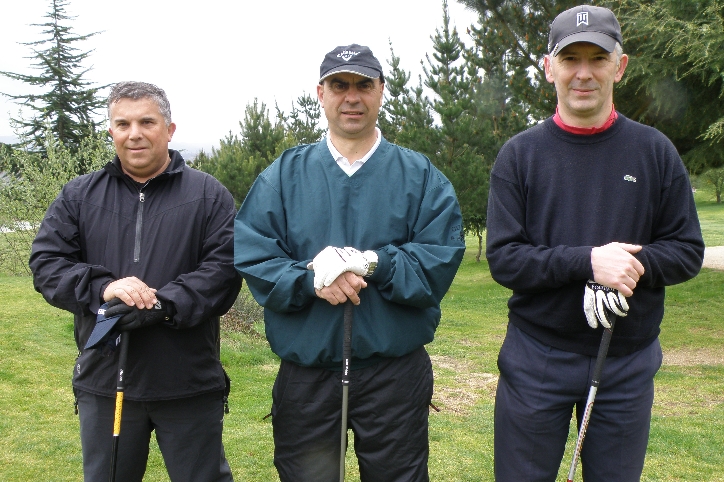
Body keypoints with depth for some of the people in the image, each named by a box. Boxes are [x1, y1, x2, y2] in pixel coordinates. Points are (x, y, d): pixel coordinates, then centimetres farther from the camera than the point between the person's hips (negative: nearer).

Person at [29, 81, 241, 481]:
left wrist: (163, 303, -22)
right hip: (103, 383, 2)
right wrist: (102, 287, -17)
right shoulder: (78, 196, 8)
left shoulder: (208, 195, 1)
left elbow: (225, 267, -9)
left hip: (189, 384, -2)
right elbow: (46, 262, 1)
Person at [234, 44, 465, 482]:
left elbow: (442, 257, -8)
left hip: (396, 368, 0)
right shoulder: (284, 175, 5)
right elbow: (249, 254, -4)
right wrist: (311, 280, -20)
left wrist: (373, 264, -21)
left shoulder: (421, 176, 3)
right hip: (306, 368, 1)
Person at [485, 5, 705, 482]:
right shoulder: (519, 154, -1)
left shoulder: (655, 151, 2)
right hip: (537, 357, -1)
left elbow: (688, 250, 3)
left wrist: (635, 264, -18)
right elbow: (503, 259, -8)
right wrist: (588, 261, -21)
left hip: (628, 361, 1)